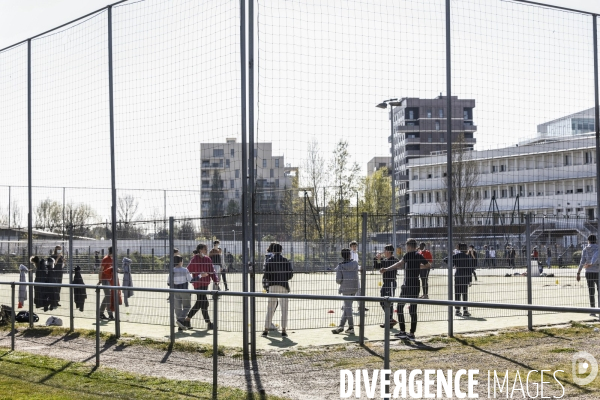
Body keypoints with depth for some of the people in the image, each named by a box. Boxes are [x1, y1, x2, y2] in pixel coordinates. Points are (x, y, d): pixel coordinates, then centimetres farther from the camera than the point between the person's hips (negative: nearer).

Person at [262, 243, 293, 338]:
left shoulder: (269, 261, 1)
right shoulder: (286, 261, 1)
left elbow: (266, 275, -5)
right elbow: (290, 274, -2)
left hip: (272, 286, 1)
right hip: (283, 286, -1)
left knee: (270, 309, 7)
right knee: (284, 309, 3)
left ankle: (266, 330, 4)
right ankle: (284, 331, -2)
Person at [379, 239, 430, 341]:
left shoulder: (408, 255, -10)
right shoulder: (419, 256, 9)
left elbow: (400, 264, -26)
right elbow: (428, 265, 23)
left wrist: (386, 269, -31)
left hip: (407, 285, -6)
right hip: (416, 285, 6)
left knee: (400, 307, 6)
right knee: (413, 310, 6)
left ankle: (402, 331, 2)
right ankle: (412, 333, 5)